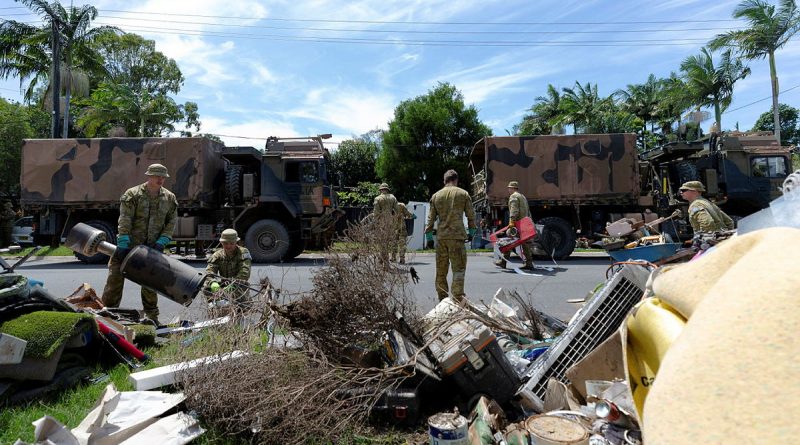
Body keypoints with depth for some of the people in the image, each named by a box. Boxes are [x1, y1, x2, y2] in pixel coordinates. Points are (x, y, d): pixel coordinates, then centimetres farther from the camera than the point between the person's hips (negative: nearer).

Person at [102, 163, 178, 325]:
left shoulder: (169, 198, 4)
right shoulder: (132, 195, -7)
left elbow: (171, 222, 5)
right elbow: (124, 220, -13)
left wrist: (162, 241, -7)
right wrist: (123, 244, -19)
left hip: (152, 247, 3)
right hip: (129, 244, -2)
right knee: (116, 275, 0)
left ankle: (151, 315, 20)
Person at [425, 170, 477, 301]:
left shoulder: (436, 196, 11)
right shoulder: (463, 194, 4)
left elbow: (431, 217, 10)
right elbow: (471, 215, 6)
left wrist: (428, 233, 15)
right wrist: (472, 231, 17)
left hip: (441, 236, 3)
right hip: (457, 235, -3)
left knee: (441, 270, 10)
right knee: (458, 269, -2)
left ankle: (442, 299, 17)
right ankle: (458, 298, -10)